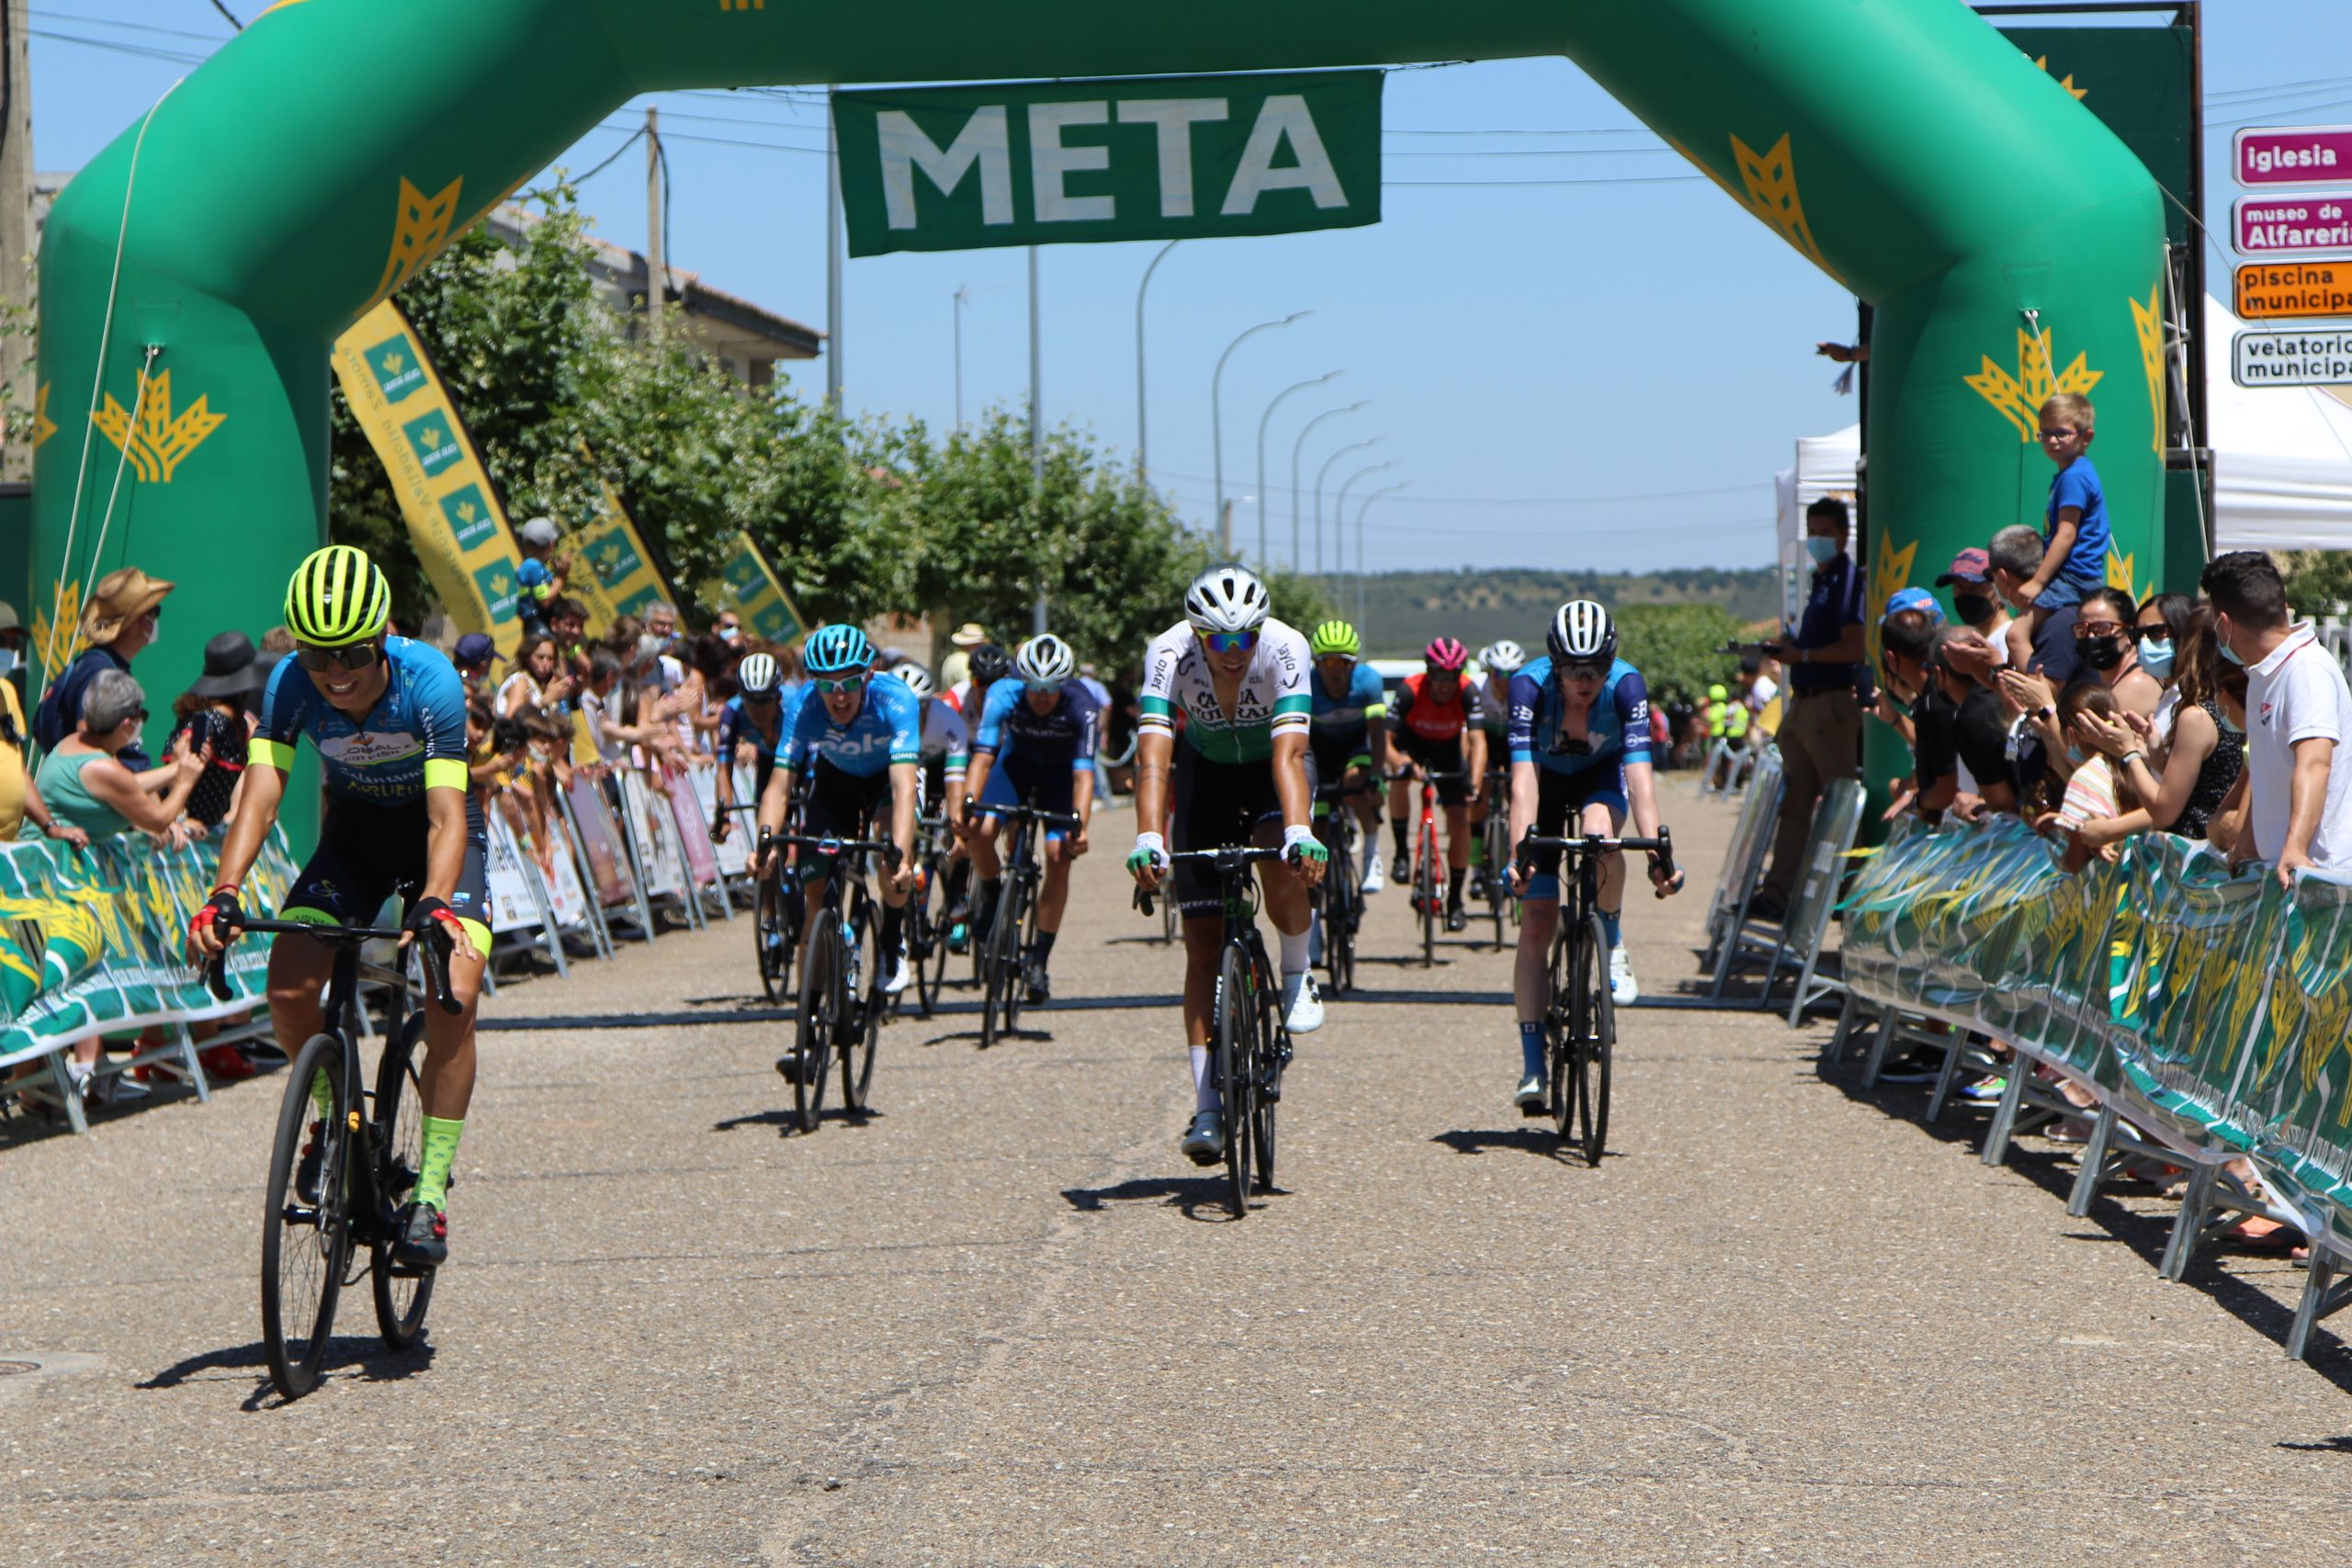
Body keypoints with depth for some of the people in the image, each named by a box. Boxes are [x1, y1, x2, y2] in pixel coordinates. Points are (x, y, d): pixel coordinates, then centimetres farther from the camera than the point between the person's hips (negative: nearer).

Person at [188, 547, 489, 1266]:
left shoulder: (430, 681, -32)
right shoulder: (291, 683, -24)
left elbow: (447, 815, -37)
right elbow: (260, 794, -30)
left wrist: (435, 906, -54)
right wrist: (224, 895, -45)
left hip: (435, 830, -3)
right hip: (354, 830, 3)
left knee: (453, 999, -23)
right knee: (288, 989, -16)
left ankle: (430, 1194, -13)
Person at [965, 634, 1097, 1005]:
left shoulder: (1081, 705, -33)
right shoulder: (1005, 695, -30)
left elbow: (1084, 772, -37)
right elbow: (983, 756, -33)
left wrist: (1079, 825, -50)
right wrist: (967, 804, -46)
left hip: (1060, 775, -1)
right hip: (1017, 764, 1)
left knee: (1059, 858, -17)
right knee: (980, 832, -22)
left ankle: (1039, 958, -5)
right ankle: (992, 897, 10)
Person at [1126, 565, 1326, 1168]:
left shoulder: (1285, 648, -31)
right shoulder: (1169, 653, -29)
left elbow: (1289, 752, -41)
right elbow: (1153, 755, -38)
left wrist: (1300, 832, -56)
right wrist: (1147, 839, -52)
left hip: (1272, 770, -1)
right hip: (1206, 769, 1)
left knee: (1285, 877, -33)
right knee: (1204, 942, -7)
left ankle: (1297, 973, 0)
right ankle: (1208, 1108, -5)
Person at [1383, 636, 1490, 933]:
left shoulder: (1468, 693, -31)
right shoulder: (1410, 690, -33)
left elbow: (1478, 740, -40)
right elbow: (1386, 738, -34)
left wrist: (1475, 784, -55)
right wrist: (1402, 764, -55)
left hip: (1448, 746, 1)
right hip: (1413, 741, -1)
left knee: (1460, 819, -9)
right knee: (1400, 777, -35)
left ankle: (1455, 901, 5)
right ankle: (1401, 852, -16)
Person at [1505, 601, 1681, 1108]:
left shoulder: (1627, 685, -31)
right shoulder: (1529, 685, -33)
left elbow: (1639, 772, -37)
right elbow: (1523, 776, -39)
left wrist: (1656, 851, -48)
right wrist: (1519, 852, -50)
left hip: (1602, 774, 0)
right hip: (1547, 777, 0)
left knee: (1599, 836, -37)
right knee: (1536, 924, -8)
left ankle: (1612, 946, -10)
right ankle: (1533, 1067, -4)